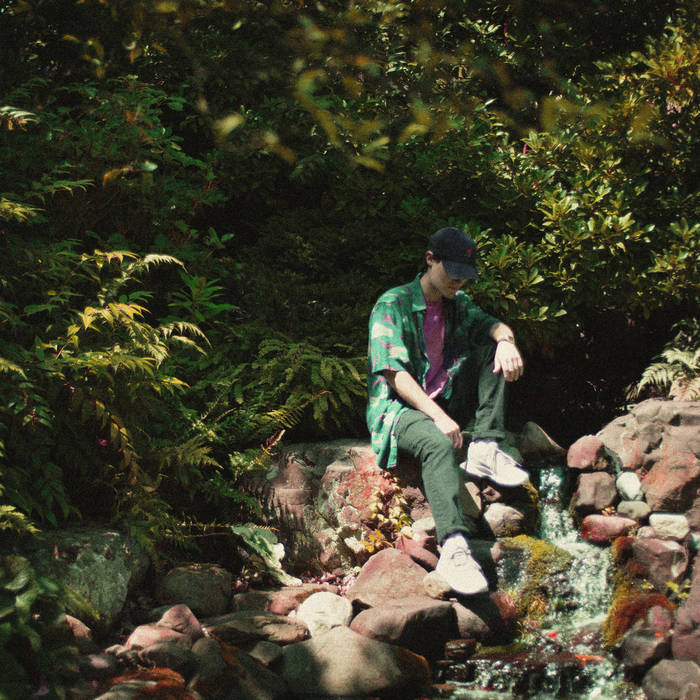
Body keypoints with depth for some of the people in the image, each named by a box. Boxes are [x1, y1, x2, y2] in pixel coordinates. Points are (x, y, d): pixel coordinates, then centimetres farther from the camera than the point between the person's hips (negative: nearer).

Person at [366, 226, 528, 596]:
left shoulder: (457, 303, 14)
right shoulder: (393, 304, -9)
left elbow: (492, 325, 4)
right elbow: (395, 374, -18)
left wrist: (505, 339, -23)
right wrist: (438, 417, -28)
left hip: (446, 403, 7)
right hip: (399, 409, -7)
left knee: (492, 348, -6)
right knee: (438, 443, -39)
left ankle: (485, 449, -17)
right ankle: (453, 548, -55)